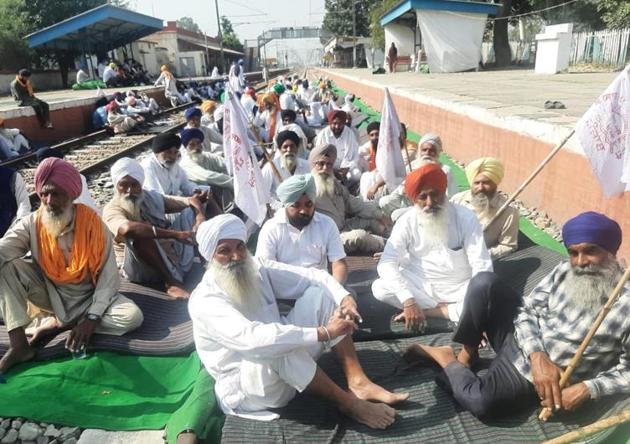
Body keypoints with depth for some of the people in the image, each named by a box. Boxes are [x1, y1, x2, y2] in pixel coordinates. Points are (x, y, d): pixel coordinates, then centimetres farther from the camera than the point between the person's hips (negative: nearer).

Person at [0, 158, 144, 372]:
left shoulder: (92, 224, -16)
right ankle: (19, 344, -22)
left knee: (133, 316, -27)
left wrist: (92, 318, -24)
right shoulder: (31, 224, -9)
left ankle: (60, 324, -14)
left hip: (88, 298, -2)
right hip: (50, 294, 2)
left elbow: (108, 276, -17)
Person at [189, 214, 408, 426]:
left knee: (318, 293, -9)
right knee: (276, 347, -39)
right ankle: (348, 402, -17)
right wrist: (323, 333, -37)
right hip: (244, 387, -6)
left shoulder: (256, 269, -2)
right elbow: (253, 338, -38)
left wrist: (345, 297, -24)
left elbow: (312, 276, -4)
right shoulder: (204, 300, -23)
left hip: (287, 367, 7)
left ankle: (358, 383, -14)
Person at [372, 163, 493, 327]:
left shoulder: (465, 217, -11)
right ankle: (452, 311, -17)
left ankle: (425, 310, -18)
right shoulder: (406, 222, -10)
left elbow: (482, 266, -13)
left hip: (458, 289, 0)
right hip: (420, 287, 1)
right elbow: (386, 264, -20)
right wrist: (409, 301, -32)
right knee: (379, 287, -25)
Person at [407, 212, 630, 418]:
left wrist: (588, 389, -24)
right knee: (484, 282, -19)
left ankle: (444, 358, 0)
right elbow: (527, 312, -2)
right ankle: (466, 354, -2)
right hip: (520, 337, 5)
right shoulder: (564, 271, -4)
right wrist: (538, 356, -19)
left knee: (481, 402, -31)